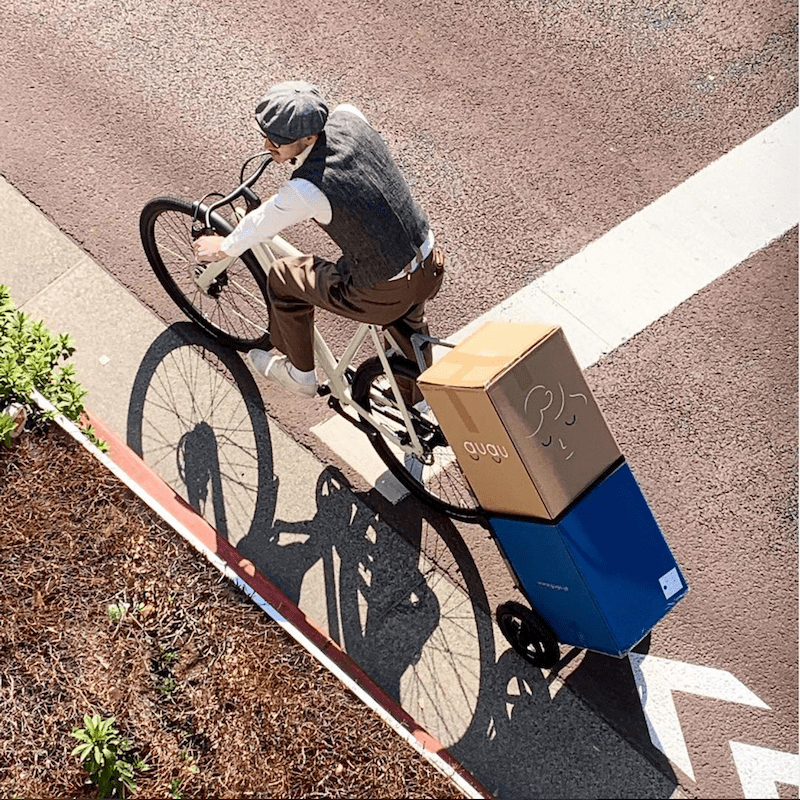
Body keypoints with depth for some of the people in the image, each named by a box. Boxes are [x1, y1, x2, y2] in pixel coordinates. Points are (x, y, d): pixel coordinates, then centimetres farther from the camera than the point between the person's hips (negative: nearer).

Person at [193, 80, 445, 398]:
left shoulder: (306, 190, -27)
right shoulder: (348, 119, -8)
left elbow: (260, 225, -5)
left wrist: (223, 247, 16)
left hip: (381, 295, -7)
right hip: (430, 268, 7)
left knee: (283, 277, 15)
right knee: (406, 323, 39)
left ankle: (299, 373, 36)